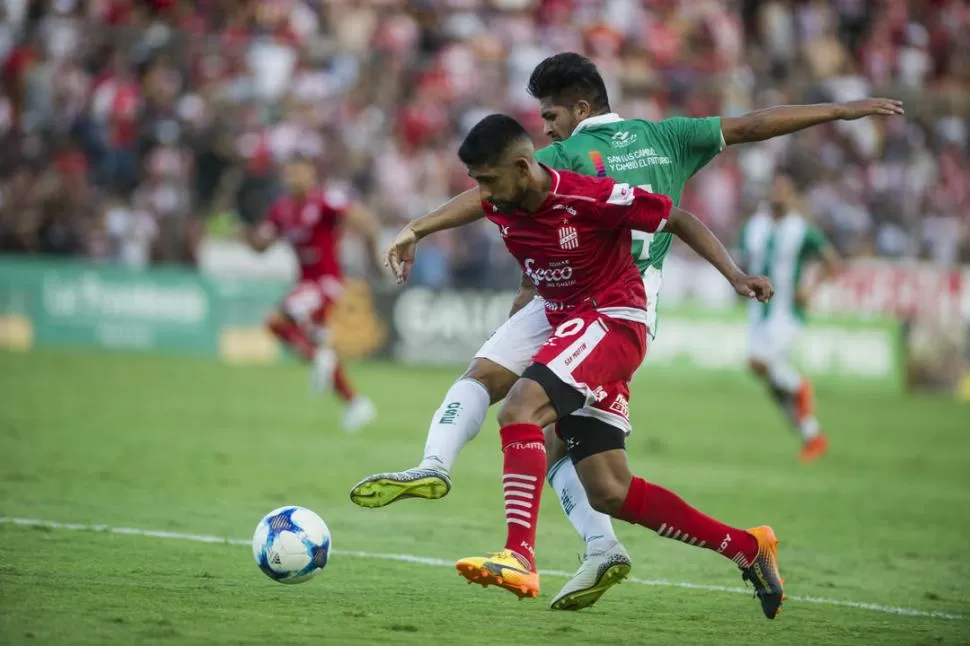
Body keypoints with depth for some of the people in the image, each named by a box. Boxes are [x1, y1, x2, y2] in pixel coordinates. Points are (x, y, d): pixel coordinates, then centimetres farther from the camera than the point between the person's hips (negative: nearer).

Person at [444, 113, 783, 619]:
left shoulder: (592, 197, -20)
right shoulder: (500, 210, -1)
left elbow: (678, 220, -8)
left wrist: (735, 276, -14)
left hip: (614, 323, -8)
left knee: (519, 408, -30)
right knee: (608, 494, 3)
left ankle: (520, 558, -37)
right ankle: (747, 547, 15)